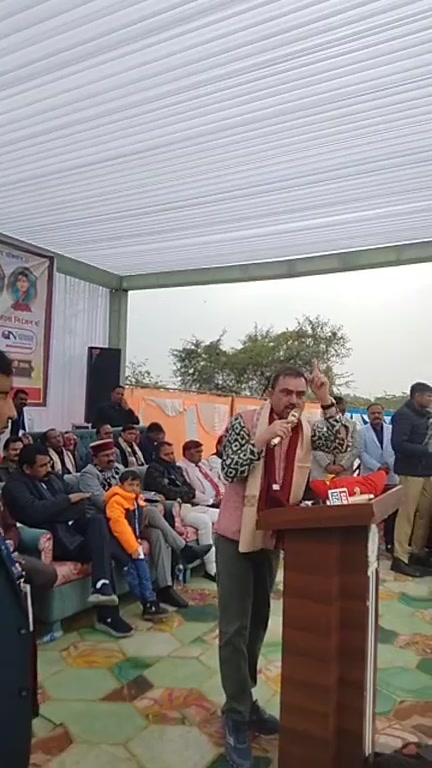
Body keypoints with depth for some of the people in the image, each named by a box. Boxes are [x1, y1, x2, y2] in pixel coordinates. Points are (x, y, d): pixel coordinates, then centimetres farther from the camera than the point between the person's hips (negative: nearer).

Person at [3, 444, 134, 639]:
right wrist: (68, 499, -13)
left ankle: (102, 587, -32)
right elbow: (36, 512, -22)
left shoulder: (52, 477, 20)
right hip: (52, 536, -7)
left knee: (98, 520, -27)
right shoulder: (14, 486, -4)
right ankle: (107, 614, -21)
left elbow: (76, 505, 20)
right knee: (104, 547, -25)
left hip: (71, 526, 7)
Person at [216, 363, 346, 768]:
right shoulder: (246, 421, -11)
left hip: (274, 535, 5)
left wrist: (327, 401, -22)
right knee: (235, 627, -2)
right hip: (237, 534, -5)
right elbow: (229, 470, -17)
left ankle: (243, 701, 32)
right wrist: (262, 439, -27)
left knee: (257, 623, 16)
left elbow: (338, 444, -15)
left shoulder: (307, 428, 2)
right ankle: (237, 716, 11)